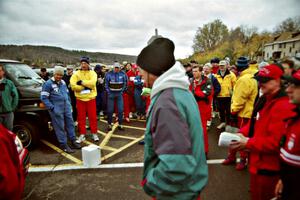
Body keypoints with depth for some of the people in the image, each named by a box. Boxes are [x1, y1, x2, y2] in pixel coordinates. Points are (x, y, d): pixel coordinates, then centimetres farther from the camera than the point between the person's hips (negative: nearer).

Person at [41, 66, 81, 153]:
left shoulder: (63, 82, 13)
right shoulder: (48, 84, -7)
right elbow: (44, 98, -10)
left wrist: (69, 104, 15)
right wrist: (51, 107, -15)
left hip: (67, 107, 7)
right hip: (56, 109, -6)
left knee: (70, 123, 10)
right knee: (60, 126, 0)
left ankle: (73, 142, 21)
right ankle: (64, 145, 11)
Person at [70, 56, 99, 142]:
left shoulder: (92, 73, 1)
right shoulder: (76, 74, 3)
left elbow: (92, 83, -17)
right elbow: (73, 86, -11)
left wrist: (81, 82, -14)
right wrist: (85, 87, -17)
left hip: (91, 98, -1)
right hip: (80, 99, 1)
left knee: (93, 117, 5)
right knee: (81, 117, 8)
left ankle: (94, 133, 19)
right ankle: (82, 135, 19)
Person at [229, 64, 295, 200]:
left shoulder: (283, 106, -26)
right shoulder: (264, 100, 6)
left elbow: (276, 142, -29)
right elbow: (255, 123, 14)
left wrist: (248, 143, -22)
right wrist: (242, 133, -2)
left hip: (268, 168, -9)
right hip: (258, 162, 9)